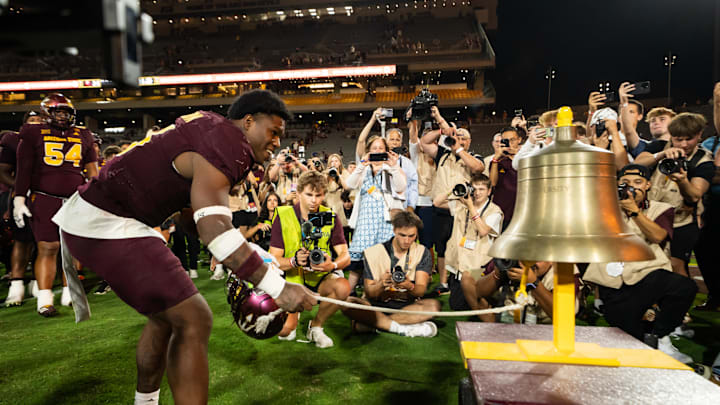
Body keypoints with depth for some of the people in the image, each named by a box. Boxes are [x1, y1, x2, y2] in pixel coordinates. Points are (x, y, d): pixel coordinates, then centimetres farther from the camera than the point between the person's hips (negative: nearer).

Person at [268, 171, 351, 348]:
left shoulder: (330, 217, -1)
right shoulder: (283, 216, -7)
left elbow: (345, 256, -6)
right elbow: (274, 260, -10)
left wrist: (333, 265, -30)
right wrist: (295, 261, -32)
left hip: (321, 278, 2)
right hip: (292, 279, -1)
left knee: (343, 287, -31)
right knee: (284, 331, -21)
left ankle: (316, 326, -2)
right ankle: (295, 312, 19)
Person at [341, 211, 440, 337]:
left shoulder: (422, 253, 4)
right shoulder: (373, 252, 0)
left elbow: (421, 290, -7)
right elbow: (369, 293, -5)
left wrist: (409, 286, -31)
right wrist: (381, 284, -28)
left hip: (408, 305, 1)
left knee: (434, 305, -30)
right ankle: (403, 328, -28)